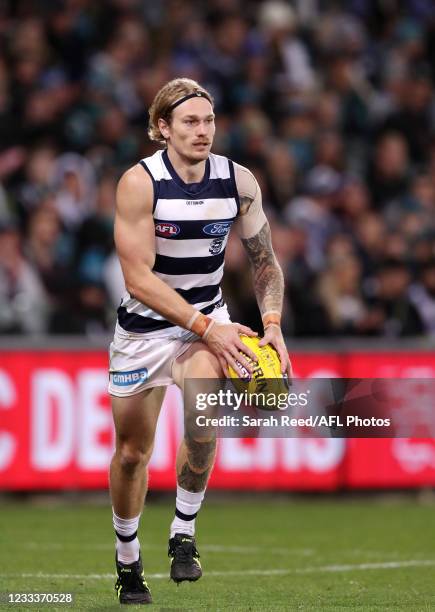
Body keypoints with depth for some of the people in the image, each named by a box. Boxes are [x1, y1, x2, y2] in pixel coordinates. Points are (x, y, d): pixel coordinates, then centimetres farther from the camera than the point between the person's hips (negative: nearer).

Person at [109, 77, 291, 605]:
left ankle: (184, 534, -11)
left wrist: (272, 325, -12)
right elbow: (139, 278, -22)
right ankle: (128, 561, 32)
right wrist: (207, 329, -29)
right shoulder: (139, 182, -18)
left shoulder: (239, 181, -7)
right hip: (144, 325, -1)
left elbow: (264, 261, 5)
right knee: (132, 452, 8)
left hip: (208, 319, 1)